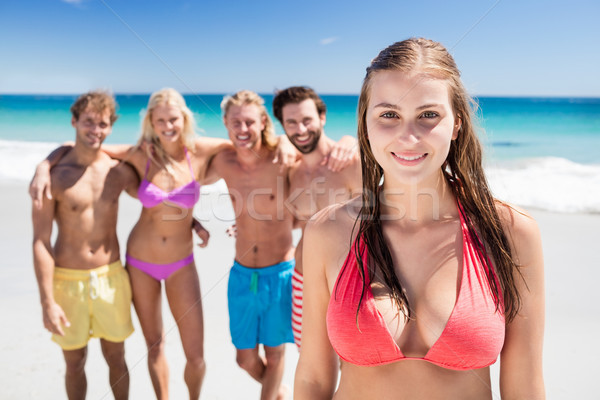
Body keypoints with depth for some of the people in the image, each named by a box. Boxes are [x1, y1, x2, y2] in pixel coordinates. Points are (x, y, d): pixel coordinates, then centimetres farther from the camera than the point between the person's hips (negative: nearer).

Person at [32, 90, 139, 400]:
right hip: (68, 280, -2)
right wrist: (47, 302, -13)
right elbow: (40, 242, -11)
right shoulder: (53, 177, -11)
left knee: (116, 358, 15)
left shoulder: (119, 172, -2)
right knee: (74, 363, 14)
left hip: (110, 278, 2)